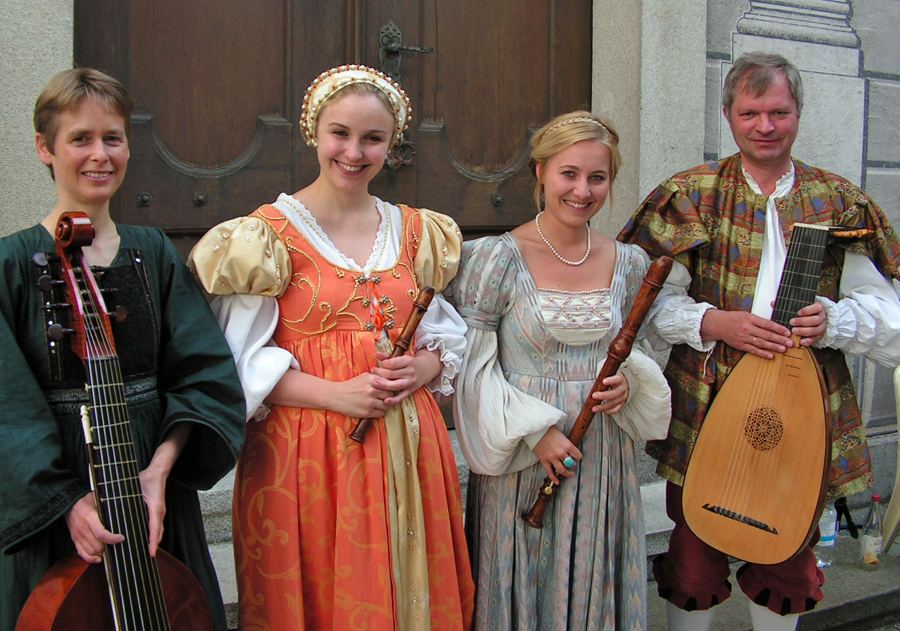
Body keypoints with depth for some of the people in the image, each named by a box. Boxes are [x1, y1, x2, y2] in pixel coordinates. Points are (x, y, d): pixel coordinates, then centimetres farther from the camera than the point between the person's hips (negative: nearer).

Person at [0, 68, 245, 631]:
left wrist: (161, 465, -16)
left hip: (154, 488, 3)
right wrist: (67, 500, -23)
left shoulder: (155, 254, 3)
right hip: (49, 502, -3)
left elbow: (208, 373, -4)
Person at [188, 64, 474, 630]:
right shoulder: (269, 234, -3)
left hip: (408, 448, 4)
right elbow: (244, 359, -7)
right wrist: (335, 394, -18)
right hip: (306, 451, -4)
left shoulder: (416, 231, 10)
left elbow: (448, 331, 16)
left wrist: (425, 365, -6)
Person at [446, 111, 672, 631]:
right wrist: (534, 431, -17)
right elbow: (472, 364, -9)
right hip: (520, 458, -3)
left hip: (602, 459, 4)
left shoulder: (629, 263, 4)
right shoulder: (499, 258, -9)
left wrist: (629, 379, -6)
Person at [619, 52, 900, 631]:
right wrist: (715, 322, -18)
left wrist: (832, 319, -16)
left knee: (788, 556, 16)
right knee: (694, 556, 9)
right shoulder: (691, 196, 1)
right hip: (705, 410, -1)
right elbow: (652, 301, -1)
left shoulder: (840, 203, 5)